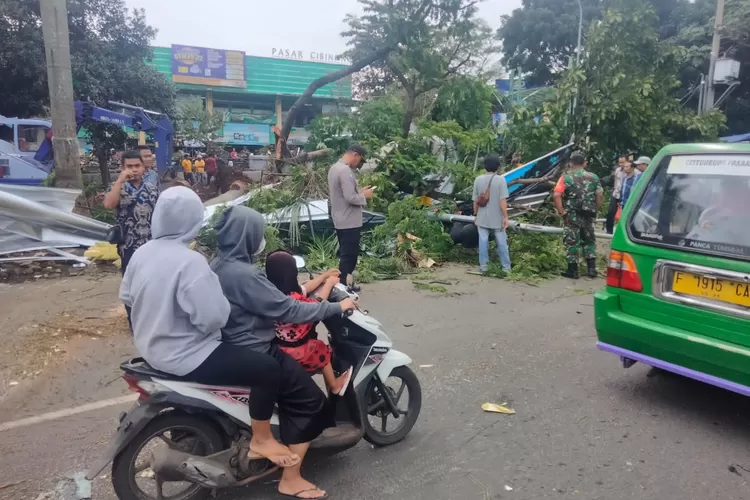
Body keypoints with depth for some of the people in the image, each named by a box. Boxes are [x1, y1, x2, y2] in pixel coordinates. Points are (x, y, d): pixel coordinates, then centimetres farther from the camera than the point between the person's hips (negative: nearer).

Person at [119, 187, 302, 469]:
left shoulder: (141, 253, 1)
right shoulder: (190, 262, -26)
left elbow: (126, 296, 14)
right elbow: (213, 318, -28)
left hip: (151, 348, 10)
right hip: (184, 356, -10)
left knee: (228, 348, 33)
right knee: (268, 369, -12)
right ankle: (261, 440, 4)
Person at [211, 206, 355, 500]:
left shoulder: (219, 264, 6)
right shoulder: (242, 274, -26)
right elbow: (287, 310, -24)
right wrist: (335, 307, -15)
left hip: (232, 347, 11)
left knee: (297, 365, 27)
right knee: (310, 401, -6)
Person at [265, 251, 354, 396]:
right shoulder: (293, 298, -31)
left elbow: (305, 288, 9)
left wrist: (325, 275, 18)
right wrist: (329, 283, -1)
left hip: (278, 347, 7)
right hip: (292, 351, -7)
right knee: (321, 349, 17)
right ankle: (334, 386, 35)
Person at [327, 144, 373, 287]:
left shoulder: (335, 167, 12)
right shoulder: (345, 170, -20)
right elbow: (350, 198, -25)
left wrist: (359, 192, 11)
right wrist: (364, 196, -8)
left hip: (340, 221, 10)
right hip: (349, 222, -10)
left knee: (345, 255, 18)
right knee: (350, 256, -3)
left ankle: (343, 285, 25)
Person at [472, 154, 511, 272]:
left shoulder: (478, 180, 0)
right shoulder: (500, 179, -11)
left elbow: (475, 200, 3)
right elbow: (502, 201, -14)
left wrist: (475, 215, 13)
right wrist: (505, 217, -9)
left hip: (482, 218, 3)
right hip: (497, 218, -2)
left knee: (483, 242, 9)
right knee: (502, 243, 7)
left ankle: (483, 266, 12)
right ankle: (506, 267, 13)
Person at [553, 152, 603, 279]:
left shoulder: (566, 177, -6)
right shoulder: (593, 177, 4)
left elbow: (556, 195, -18)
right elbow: (599, 196, 2)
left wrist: (562, 211, -11)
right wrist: (595, 210, 12)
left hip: (572, 216, -3)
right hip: (588, 215, 3)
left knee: (572, 242, 4)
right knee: (589, 241, 17)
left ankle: (573, 270, 8)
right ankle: (592, 269, 15)